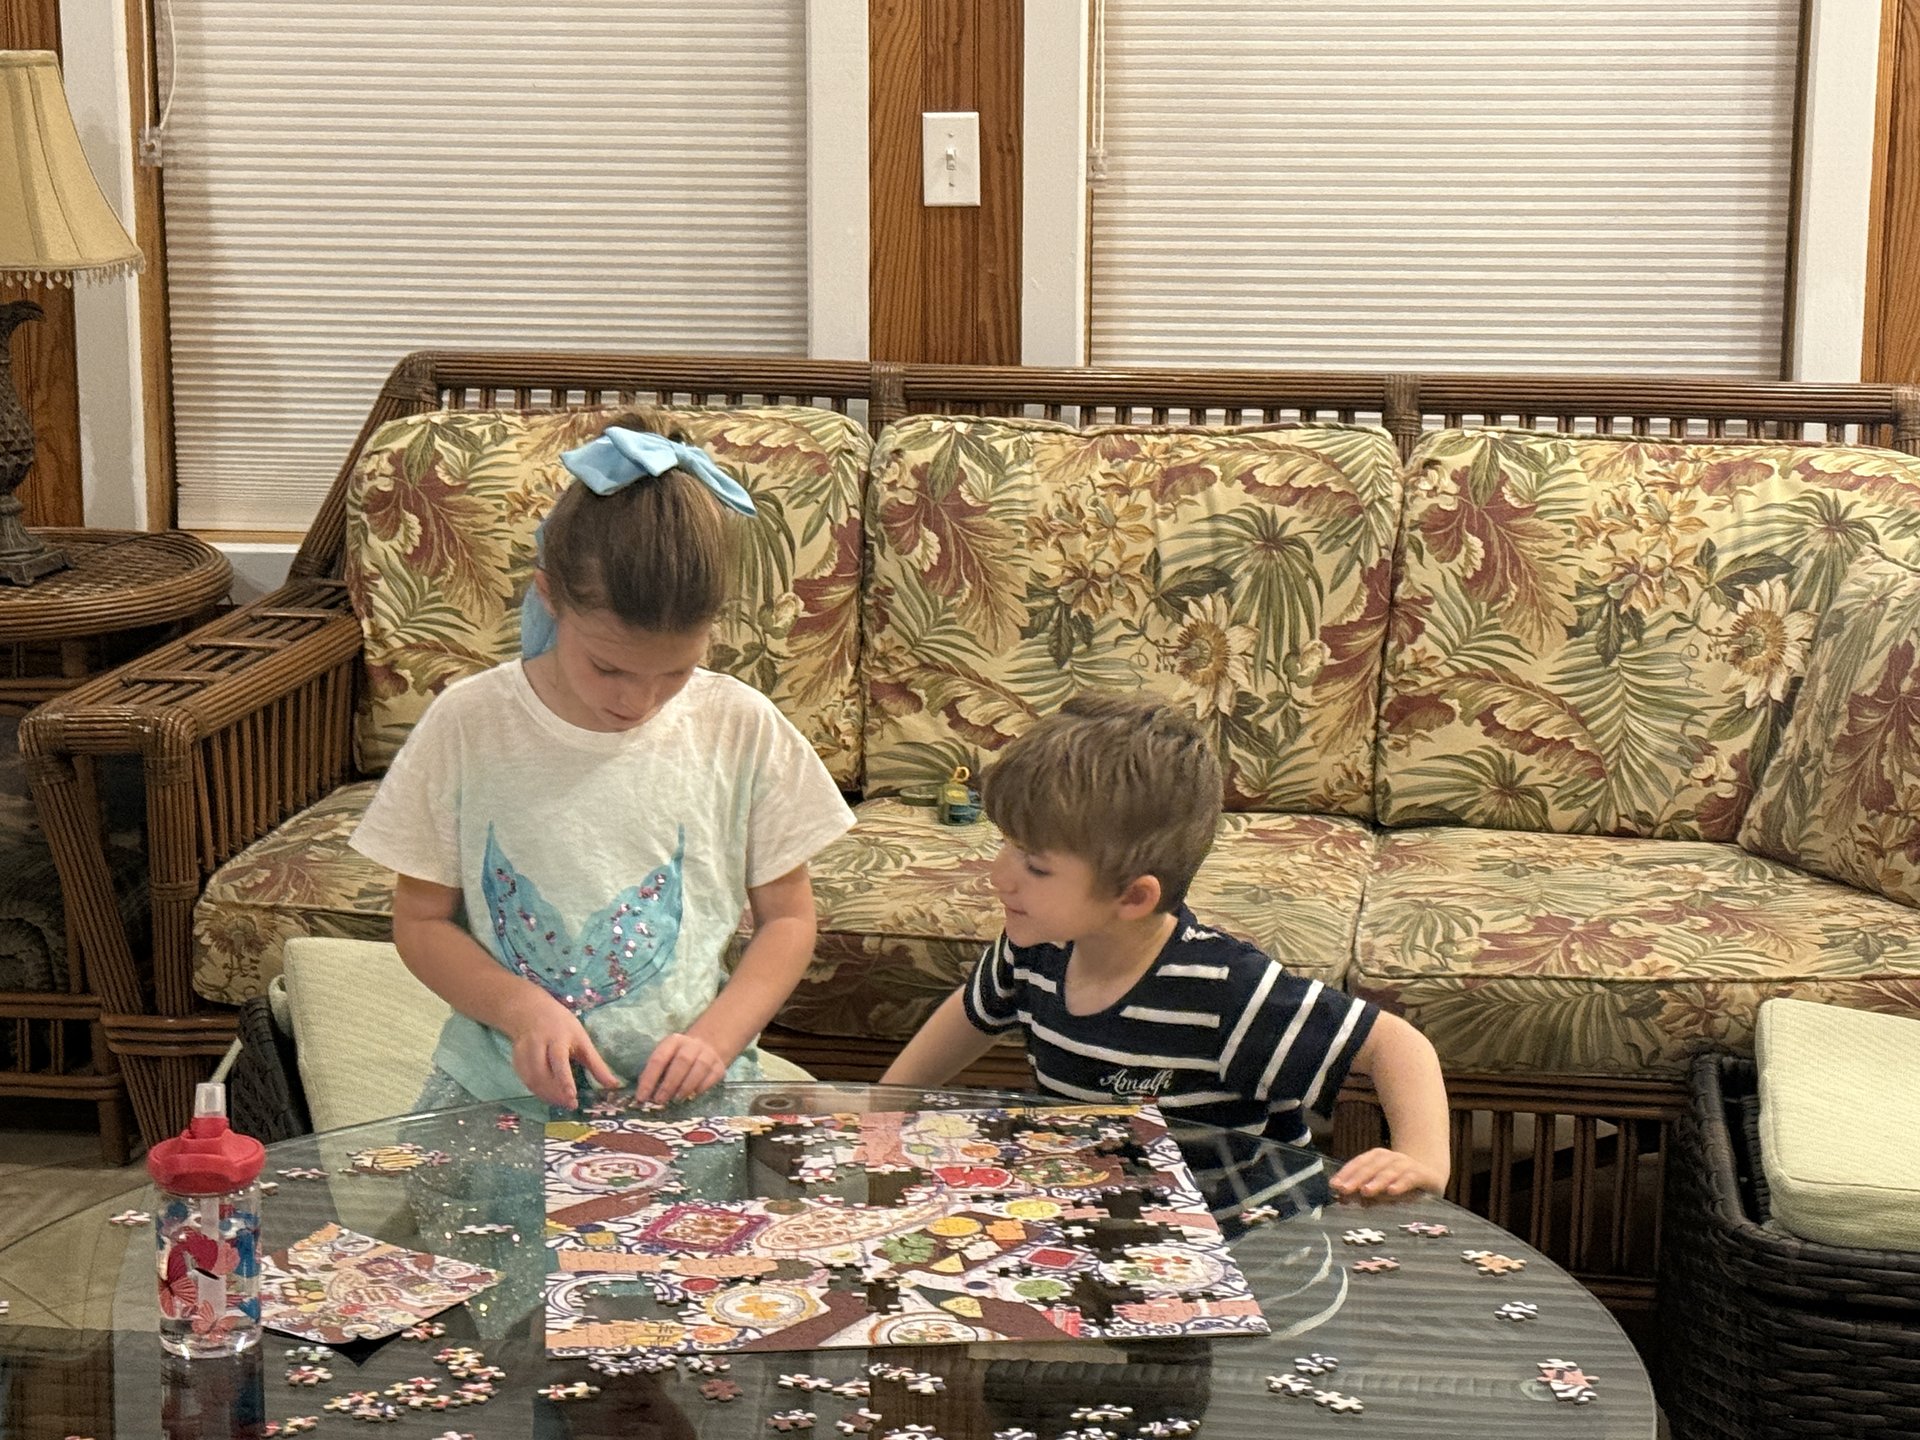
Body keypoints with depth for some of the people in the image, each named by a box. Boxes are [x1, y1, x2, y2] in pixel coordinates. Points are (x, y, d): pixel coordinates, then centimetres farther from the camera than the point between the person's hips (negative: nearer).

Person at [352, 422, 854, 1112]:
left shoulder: (741, 730, -3)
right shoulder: (468, 725, -4)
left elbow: (787, 917, 7)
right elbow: (421, 920, 4)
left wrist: (713, 1038, -10)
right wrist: (522, 1009, -14)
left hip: (683, 1097, 2)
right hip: (501, 1084, -2)